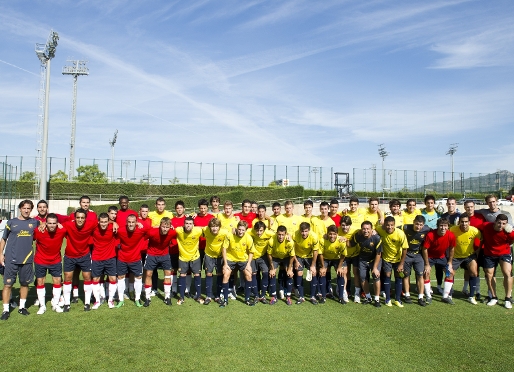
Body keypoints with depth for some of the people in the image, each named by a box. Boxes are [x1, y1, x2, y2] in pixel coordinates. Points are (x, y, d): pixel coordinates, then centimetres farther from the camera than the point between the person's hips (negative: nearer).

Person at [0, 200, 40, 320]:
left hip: (27, 259, 2)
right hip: (11, 259, -2)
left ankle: (22, 307, 25)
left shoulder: (34, 222, 5)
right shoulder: (11, 222, 3)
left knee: (25, 283, 11)